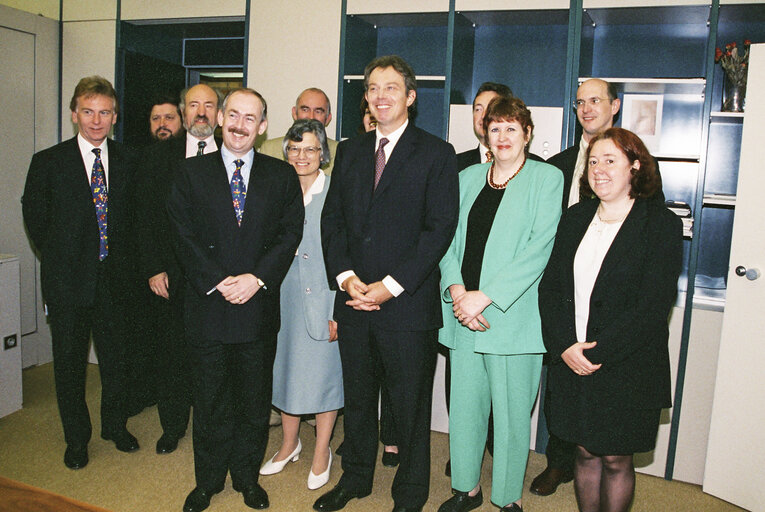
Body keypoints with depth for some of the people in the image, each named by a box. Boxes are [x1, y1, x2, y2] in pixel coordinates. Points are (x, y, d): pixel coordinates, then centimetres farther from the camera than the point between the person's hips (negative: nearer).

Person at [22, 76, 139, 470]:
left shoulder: (126, 161, 3)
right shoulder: (48, 162, -3)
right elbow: (35, 217, 5)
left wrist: (121, 257, 4)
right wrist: (59, 256, 5)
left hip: (114, 276, 2)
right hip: (67, 279, -1)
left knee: (116, 356, 12)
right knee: (69, 361, 10)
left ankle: (115, 426, 34)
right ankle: (76, 438, 28)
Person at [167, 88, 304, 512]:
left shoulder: (282, 176, 5)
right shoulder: (193, 172, 3)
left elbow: (290, 233, -2)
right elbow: (183, 235, -3)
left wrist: (257, 278, -14)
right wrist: (217, 282, -14)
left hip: (259, 307, 1)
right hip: (207, 305, 0)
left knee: (254, 401, 13)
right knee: (210, 402, 13)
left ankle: (247, 476, 33)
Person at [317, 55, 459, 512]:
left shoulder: (437, 154, -3)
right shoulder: (350, 151, 12)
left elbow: (440, 229, -10)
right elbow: (332, 219, 9)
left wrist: (390, 286, -15)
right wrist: (347, 278, -6)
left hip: (408, 303, -4)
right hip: (354, 300, 5)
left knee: (411, 405, 9)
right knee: (357, 397, 18)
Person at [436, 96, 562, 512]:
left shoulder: (548, 178, 0)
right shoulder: (467, 178, 14)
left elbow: (539, 247, -11)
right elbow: (449, 240, 9)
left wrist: (485, 296, -16)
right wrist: (457, 290, -8)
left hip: (513, 317, -4)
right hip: (464, 317, 4)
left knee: (511, 413, 5)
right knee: (464, 405, 12)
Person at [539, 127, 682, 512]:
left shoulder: (662, 225, -7)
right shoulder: (576, 218, 8)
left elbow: (652, 306, -14)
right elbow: (550, 287, 3)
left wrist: (597, 352, -17)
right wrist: (565, 345, -10)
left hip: (627, 368, -4)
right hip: (571, 363, 4)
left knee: (616, 459, 9)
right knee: (586, 452, 15)